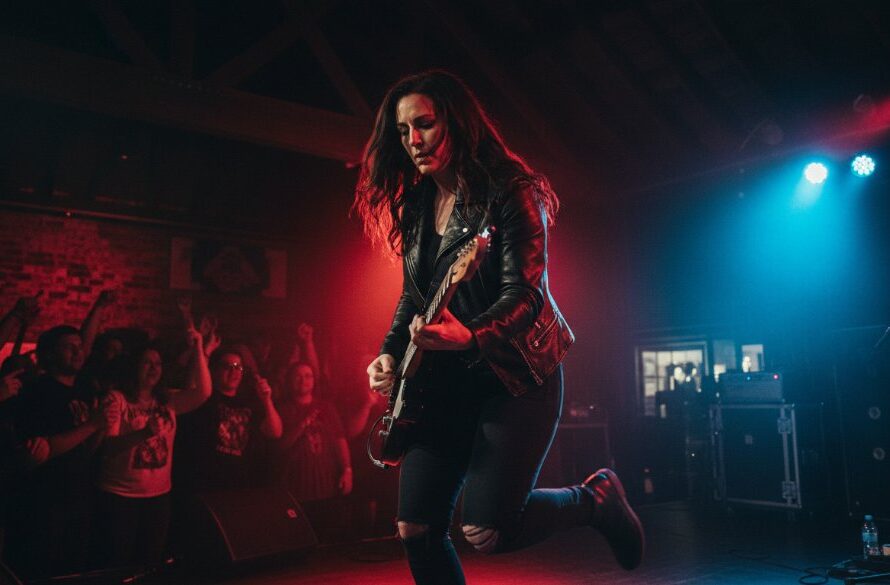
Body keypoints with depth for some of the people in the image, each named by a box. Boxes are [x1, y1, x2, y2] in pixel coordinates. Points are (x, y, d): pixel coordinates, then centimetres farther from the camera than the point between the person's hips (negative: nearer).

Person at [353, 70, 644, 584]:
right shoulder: (415, 205, 9)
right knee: (417, 530, 3)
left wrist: (468, 336, -37)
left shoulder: (509, 192, -11)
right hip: (443, 385, 7)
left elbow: (524, 294, -20)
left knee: (487, 531, -13)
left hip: (514, 377, -6)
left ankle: (596, 497, 15)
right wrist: (390, 355, 1)